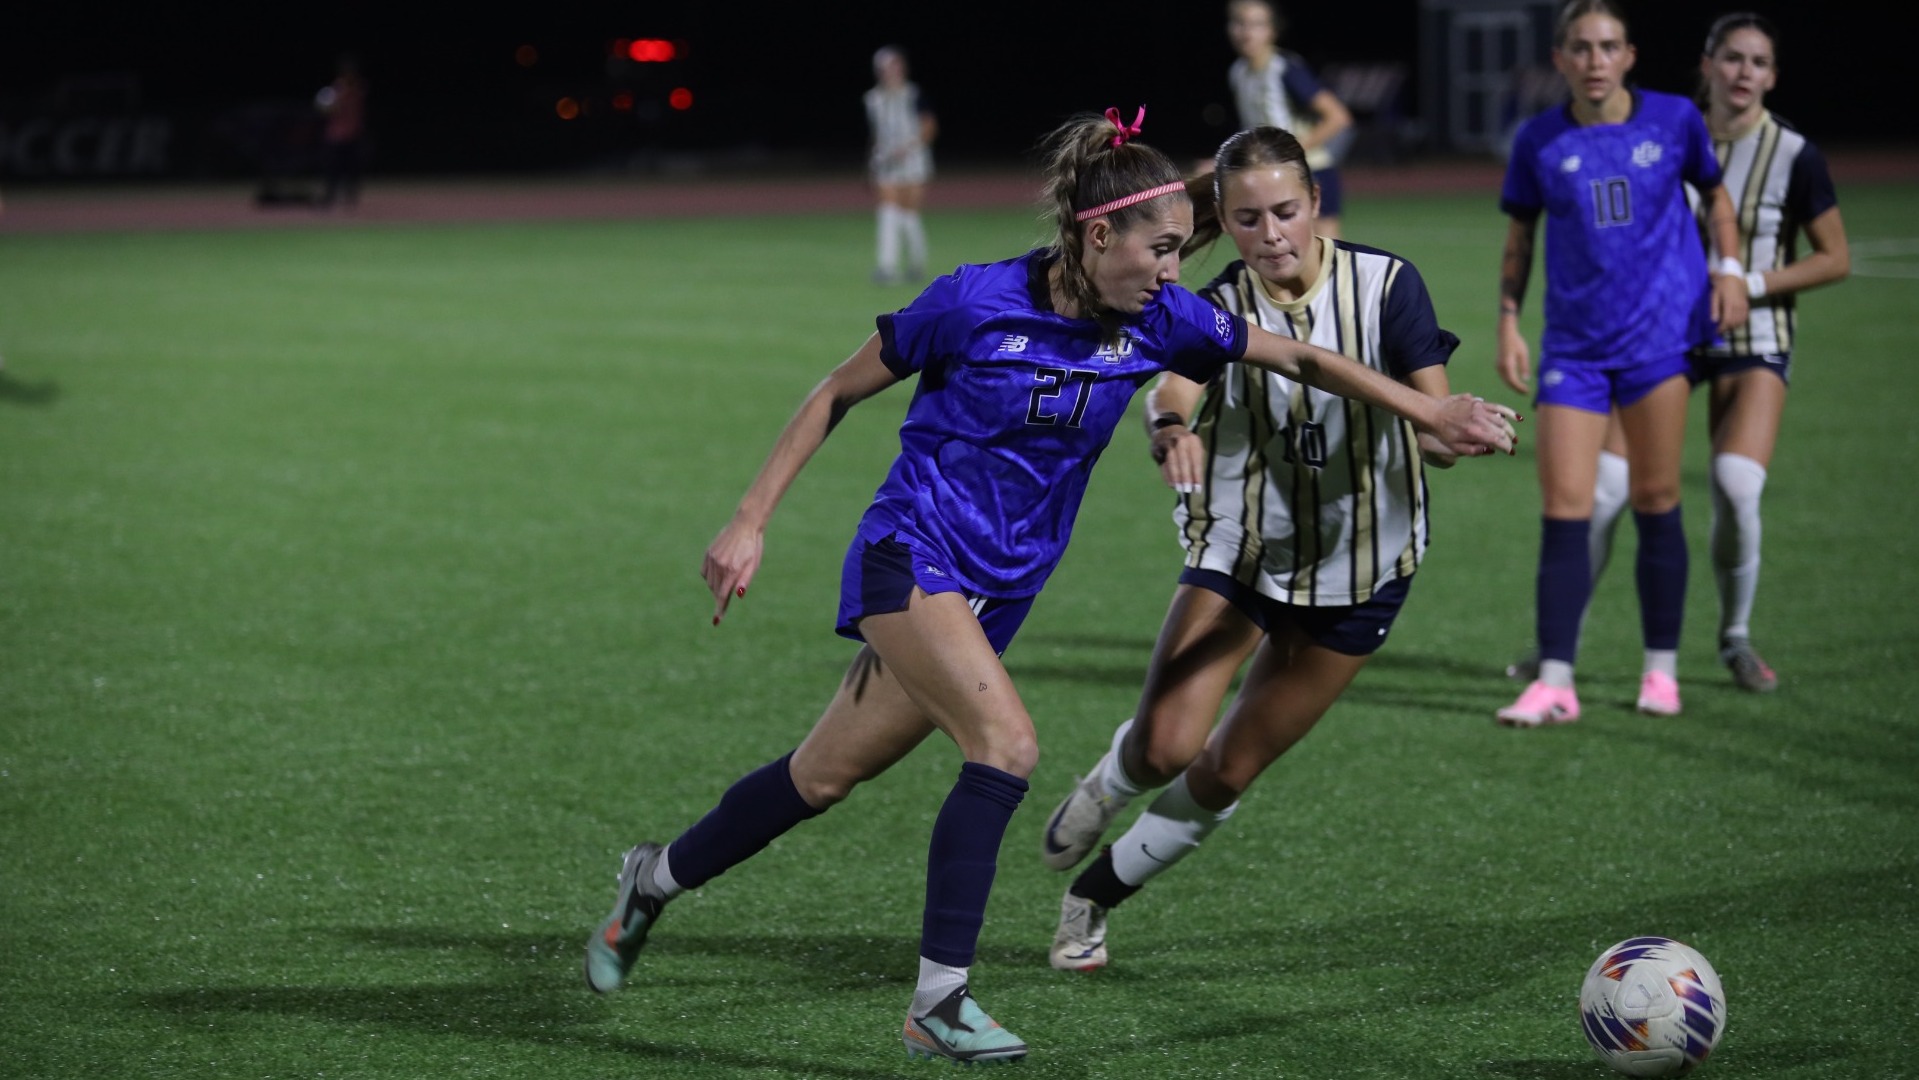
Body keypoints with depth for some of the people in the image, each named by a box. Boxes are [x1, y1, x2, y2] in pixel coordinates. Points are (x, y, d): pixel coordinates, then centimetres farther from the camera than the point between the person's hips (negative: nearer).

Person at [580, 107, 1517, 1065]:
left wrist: (1432, 413, -5)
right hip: (911, 555, -6)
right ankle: (938, 1002, -19)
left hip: (999, 590, 6)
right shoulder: (976, 301, -16)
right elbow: (839, 392, -5)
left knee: (820, 779, 11)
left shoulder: (1156, 322, -5)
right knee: (1007, 743, -25)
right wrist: (750, 521, -6)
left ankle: (655, 879, 35)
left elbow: (1301, 358, 3)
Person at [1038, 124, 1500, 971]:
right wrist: (1172, 427, -59)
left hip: (1358, 566, 0)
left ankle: (1094, 894, 26)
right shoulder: (1219, 307, -13)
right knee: (1166, 746, -17)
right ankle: (1101, 794, 20)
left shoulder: (1386, 284, -14)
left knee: (1228, 772, 3)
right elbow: (1169, 389, -34)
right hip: (1237, 549, 0)